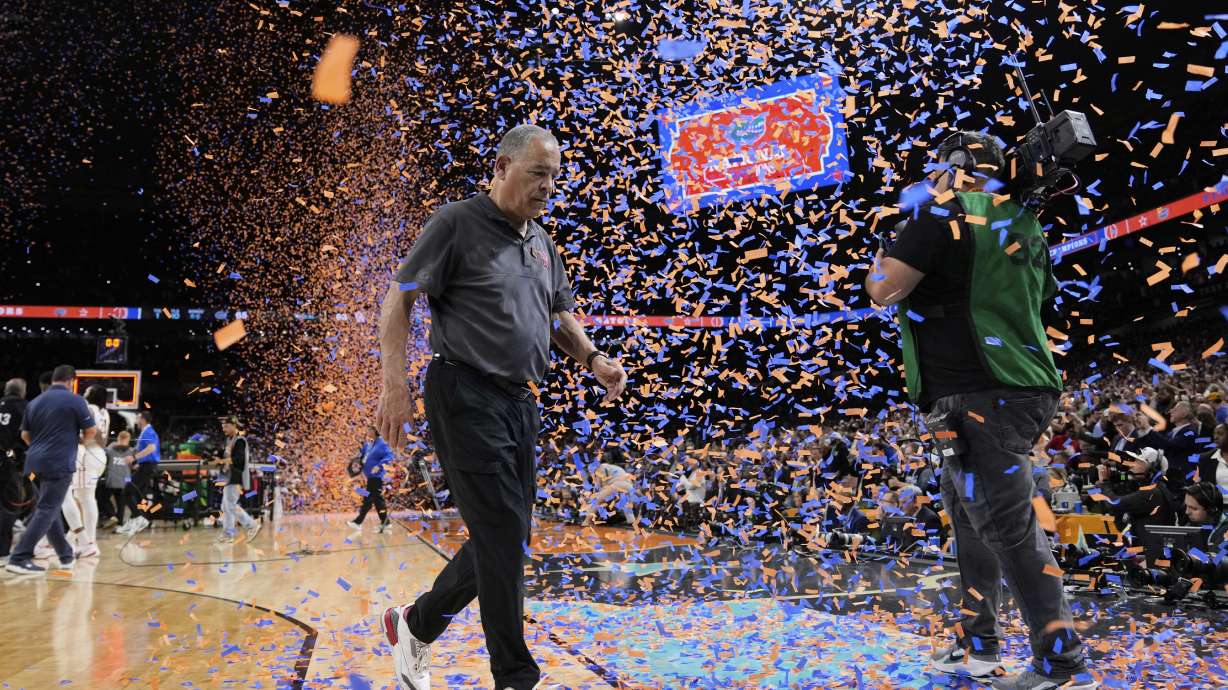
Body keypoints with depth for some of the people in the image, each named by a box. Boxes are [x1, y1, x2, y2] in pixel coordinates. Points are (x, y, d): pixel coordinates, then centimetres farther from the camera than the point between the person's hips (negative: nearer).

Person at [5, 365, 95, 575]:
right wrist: (80, 437, 18)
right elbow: (91, 431, -4)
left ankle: (66, 554, 24)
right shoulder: (75, 400, -6)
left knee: (49, 508, 15)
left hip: (37, 461, 7)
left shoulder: (35, 401, 12)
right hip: (59, 463, -7)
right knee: (46, 510, -7)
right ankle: (19, 558, -15)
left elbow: (25, 434, 17)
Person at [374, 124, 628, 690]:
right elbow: (398, 299, -7)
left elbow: (559, 313, 27)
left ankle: (416, 626, 31)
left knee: (507, 537, 11)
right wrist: (395, 385, -17)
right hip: (467, 396, -8)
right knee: (503, 534, -8)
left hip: (519, 401, 8)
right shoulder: (456, 223, -5)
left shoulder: (541, 241, 17)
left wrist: (593, 359, 9)